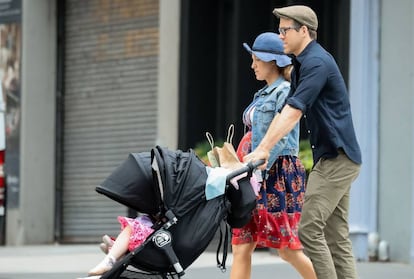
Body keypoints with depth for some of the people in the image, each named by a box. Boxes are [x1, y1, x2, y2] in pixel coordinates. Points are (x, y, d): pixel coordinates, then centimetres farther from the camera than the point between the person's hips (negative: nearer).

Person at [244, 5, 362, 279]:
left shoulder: (317, 62, -15)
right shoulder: (301, 65, 17)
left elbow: (293, 112, -23)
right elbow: (284, 112, 16)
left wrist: (264, 149, -26)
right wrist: (261, 149, 8)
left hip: (338, 157, -10)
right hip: (333, 157, 10)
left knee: (309, 229, -13)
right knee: (337, 236, 7)